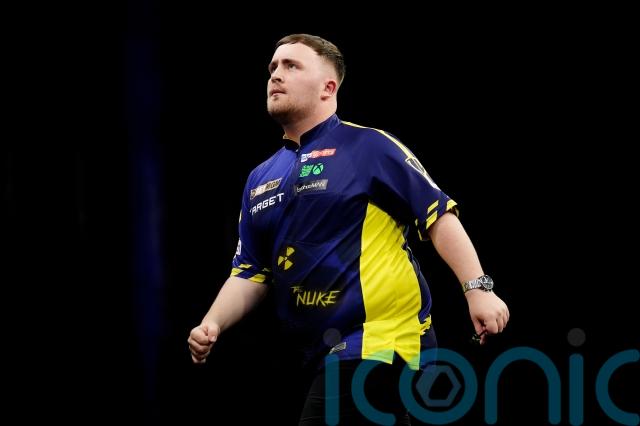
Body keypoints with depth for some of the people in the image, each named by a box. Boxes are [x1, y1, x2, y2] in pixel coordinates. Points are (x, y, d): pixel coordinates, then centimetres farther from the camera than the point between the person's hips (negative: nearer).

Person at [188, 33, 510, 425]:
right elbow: (251, 273, 18)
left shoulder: (369, 147, -4)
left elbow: (438, 216, -7)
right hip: (326, 355, 7)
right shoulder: (260, 180, 17)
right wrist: (214, 324, 1)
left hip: (380, 343, -7)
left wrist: (477, 289, -16)